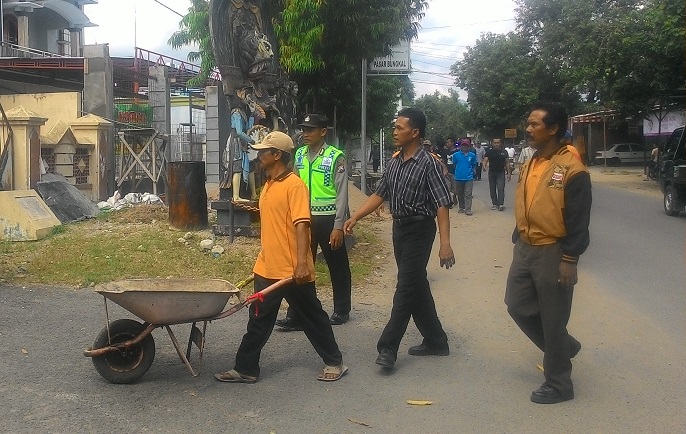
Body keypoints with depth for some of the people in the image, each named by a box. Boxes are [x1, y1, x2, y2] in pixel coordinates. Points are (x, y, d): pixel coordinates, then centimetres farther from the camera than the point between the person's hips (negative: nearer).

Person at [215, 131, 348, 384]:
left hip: (292, 271, -8)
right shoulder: (268, 185, 13)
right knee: (258, 321, 12)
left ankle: (334, 362, 23)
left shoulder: (294, 185, -15)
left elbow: (301, 225, -22)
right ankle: (246, 369, 20)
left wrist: (302, 263, -29)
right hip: (266, 269, 8)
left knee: (312, 318, 7)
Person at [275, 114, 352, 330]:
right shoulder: (299, 154, 6)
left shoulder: (336, 157, -10)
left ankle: (341, 310, 27)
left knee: (337, 266, 10)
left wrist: (338, 226, -14)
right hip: (304, 218, 5)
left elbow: (342, 193, -11)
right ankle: (297, 315, 11)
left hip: (328, 219, -4)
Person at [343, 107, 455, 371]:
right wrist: (354, 218, 7)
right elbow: (380, 195, 13)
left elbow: (441, 205, -19)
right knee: (417, 287, 13)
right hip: (399, 228, 8)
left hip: (419, 230, -8)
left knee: (406, 288, -5)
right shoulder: (395, 162, 7)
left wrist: (445, 244, -26)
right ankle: (436, 341, 25)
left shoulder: (428, 164, -15)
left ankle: (388, 347, 1)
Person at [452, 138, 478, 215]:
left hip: (469, 178, -2)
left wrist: (472, 171, 0)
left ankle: (468, 209, -6)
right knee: (460, 194, 12)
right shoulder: (456, 155, 0)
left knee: (468, 194, -6)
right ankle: (461, 207, 26)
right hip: (458, 177, 2)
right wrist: (458, 171, 7)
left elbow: (474, 165, 11)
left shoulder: (472, 155, 0)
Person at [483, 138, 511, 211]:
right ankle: (495, 204, 15)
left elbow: (507, 163, 8)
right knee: (492, 189, 6)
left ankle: (501, 204, -16)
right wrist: (484, 166, -31)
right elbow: (485, 160, -9)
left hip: (501, 173, -1)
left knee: (500, 188, -12)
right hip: (492, 173, 2)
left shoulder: (504, 152, 5)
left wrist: (509, 173, 3)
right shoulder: (489, 152, 2)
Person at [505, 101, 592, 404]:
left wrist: (569, 260, -19)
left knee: (553, 319, 2)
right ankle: (563, 346, 36)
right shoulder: (529, 165, 9)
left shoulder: (571, 169, -16)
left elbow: (578, 220, -17)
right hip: (525, 249, 8)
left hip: (553, 253, -8)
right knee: (518, 306, 13)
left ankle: (558, 384, 19)